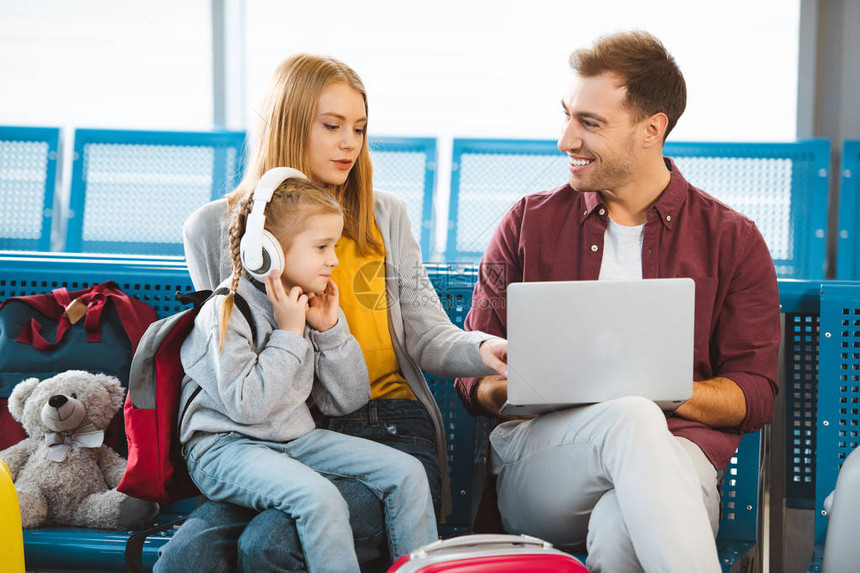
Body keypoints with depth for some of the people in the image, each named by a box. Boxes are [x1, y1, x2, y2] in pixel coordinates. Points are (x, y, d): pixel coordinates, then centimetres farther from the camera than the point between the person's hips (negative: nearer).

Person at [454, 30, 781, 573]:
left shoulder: (732, 239, 11)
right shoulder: (530, 223, 15)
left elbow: (756, 395, 7)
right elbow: (474, 377, 13)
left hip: (672, 457, -2)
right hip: (537, 457, 2)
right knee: (630, 418, -37)